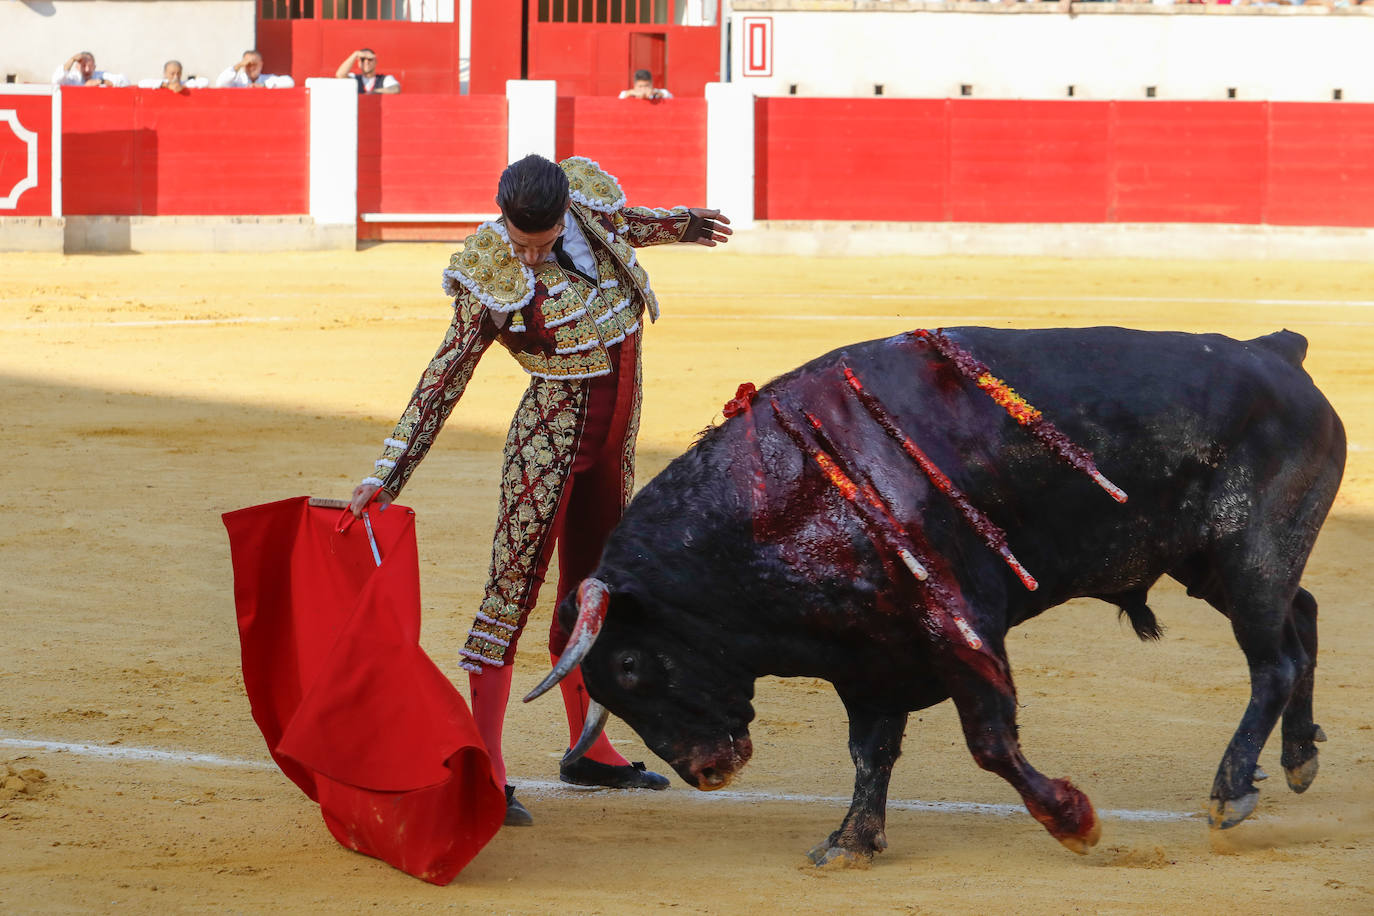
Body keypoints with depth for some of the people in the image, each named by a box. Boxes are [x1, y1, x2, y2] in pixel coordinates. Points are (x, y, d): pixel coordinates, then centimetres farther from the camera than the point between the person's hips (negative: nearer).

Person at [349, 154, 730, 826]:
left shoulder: (591, 190, -6)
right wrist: (389, 472, -21)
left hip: (616, 430, 6)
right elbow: (446, 376, -17)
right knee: (514, 586, -10)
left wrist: (681, 225, 39)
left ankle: (588, 751, 27)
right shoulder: (491, 275, -20)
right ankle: (484, 772, -12)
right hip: (552, 428, -6)